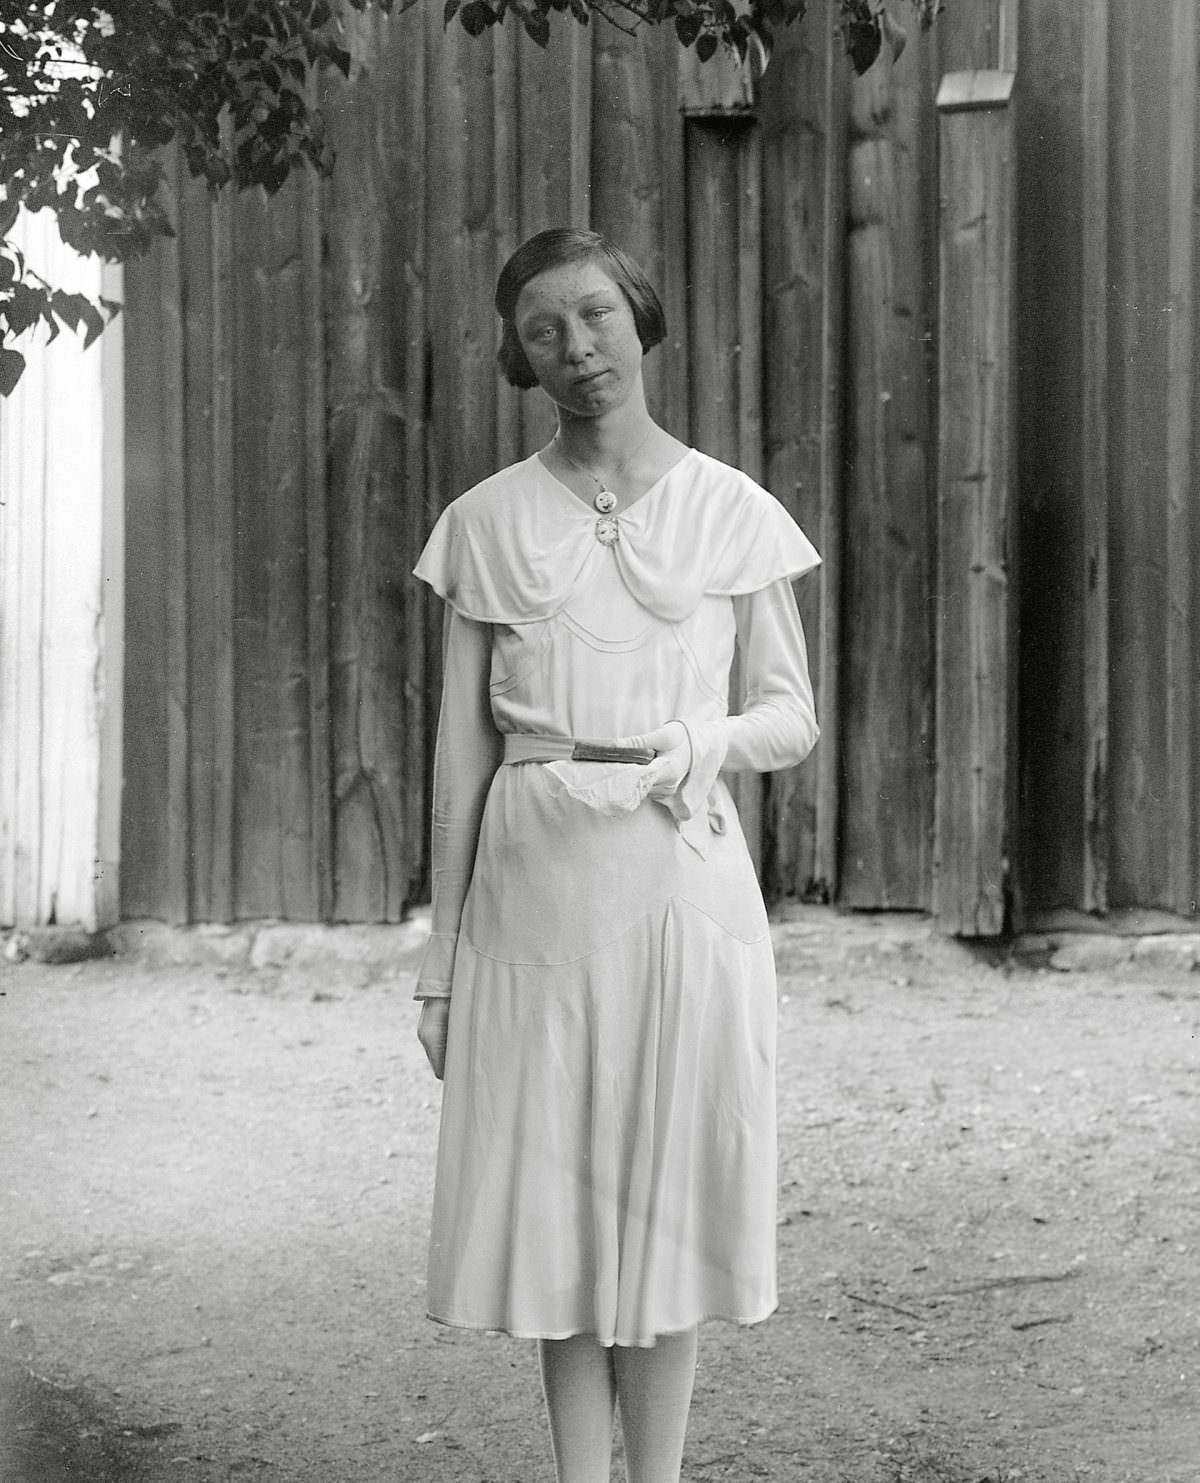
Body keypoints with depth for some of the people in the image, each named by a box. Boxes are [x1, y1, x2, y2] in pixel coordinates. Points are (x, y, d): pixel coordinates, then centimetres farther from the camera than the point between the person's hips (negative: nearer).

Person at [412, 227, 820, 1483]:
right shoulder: (485, 523, 5)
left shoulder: (732, 513, 2)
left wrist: (705, 739, -16)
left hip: (681, 882, -1)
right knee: (553, 1200, 4)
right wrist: (441, 955, 6)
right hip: (534, 891, 1)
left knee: (664, 1200, 4)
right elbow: (462, 748, 6)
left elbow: (794, 720, 7)